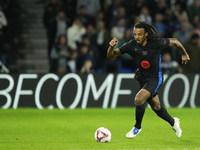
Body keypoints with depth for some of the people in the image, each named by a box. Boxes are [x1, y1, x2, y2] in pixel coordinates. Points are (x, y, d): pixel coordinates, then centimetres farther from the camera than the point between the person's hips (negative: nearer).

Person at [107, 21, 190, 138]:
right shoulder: (132, 45, -15)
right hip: (142, 79, 5)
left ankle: (137, 127, -1)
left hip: (154, 79, -5)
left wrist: (184, 54, 13)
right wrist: (111, 47, -35)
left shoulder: (156, 43, -22)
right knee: (156, 107, 19)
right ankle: (173, 122, 47)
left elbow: (174, 41, -3)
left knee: (138, 100, -25)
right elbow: (111, 55, -12)